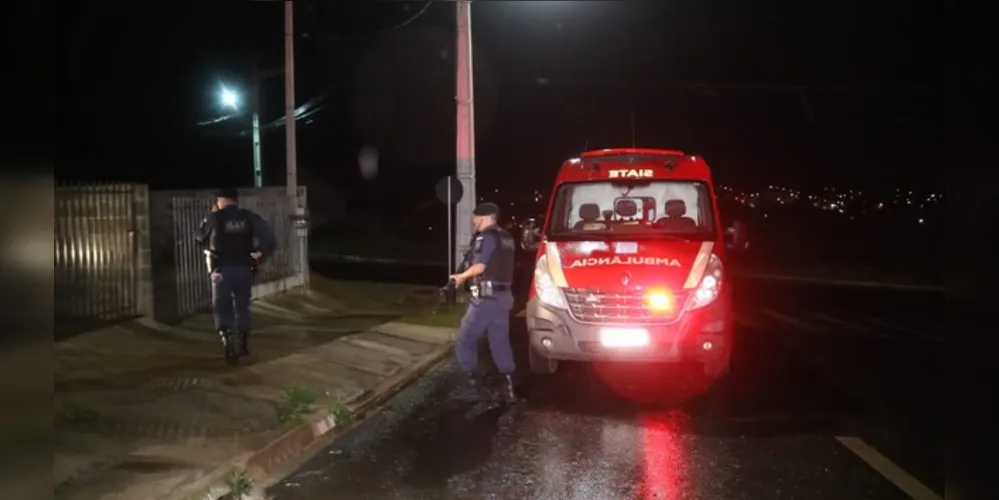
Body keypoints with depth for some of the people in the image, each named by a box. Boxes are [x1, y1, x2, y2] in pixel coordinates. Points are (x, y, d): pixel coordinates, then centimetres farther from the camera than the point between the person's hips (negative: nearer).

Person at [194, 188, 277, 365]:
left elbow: (199, 236, 12)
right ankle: (243, 344, 24)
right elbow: (270, 240, -9)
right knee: (243, 306, 16)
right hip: (244, 268, 3)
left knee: (222, 307, 2)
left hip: (222, 269, -3)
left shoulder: (215, 218, -7)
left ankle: (226, 337, -21)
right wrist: (259, 254, 2)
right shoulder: (249, 217, 0)